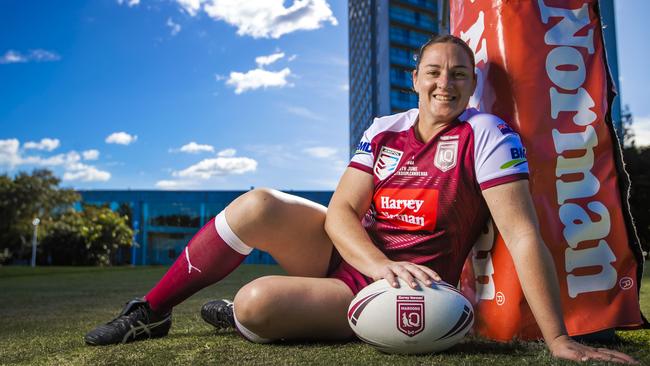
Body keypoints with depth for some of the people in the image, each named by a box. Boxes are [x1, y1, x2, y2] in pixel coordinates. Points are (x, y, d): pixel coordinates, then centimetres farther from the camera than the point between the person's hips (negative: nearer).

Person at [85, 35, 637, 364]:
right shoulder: (384, 131, 1)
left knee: (256, 302, -27)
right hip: (350, 255, 5)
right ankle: (151, 312, -2)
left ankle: (236, 316, 13)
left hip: (400, 294, -5)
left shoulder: (486, 135, -13)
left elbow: (523, 235, -21)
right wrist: (383, 264, -27)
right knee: (259, 206, -20)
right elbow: (341, 210, -8)